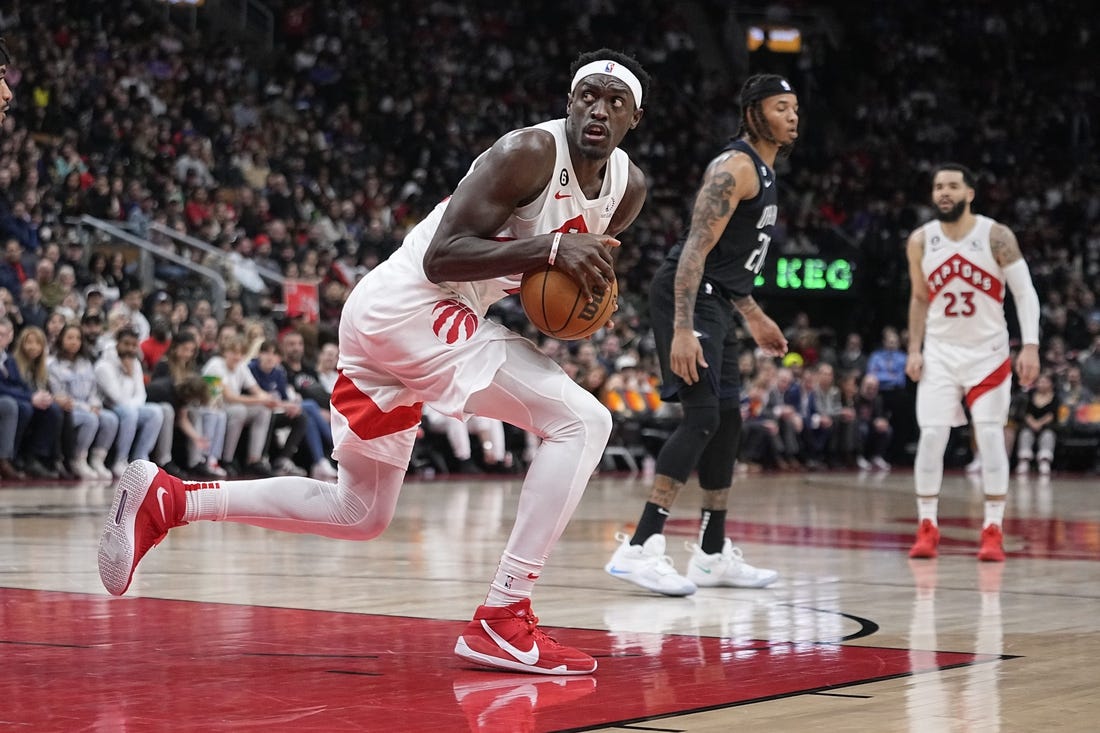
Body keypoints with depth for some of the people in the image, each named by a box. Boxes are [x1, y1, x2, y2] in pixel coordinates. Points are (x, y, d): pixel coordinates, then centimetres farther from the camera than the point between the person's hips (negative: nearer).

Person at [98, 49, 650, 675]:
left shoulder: (628, 188, 9)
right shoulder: (529, 152, -16)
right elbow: (441, 256, -22)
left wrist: (589, 275, 1)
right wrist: (551, 248, -31)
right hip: (412, 306, -10)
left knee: (359, 513, 20)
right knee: (583, 422, -18)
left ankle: (166, 500, 21)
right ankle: (503, 621, -19)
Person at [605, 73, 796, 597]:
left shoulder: (763, 171, 18)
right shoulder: (736, 166, -14)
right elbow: (696, 249, -23)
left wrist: (754, 317, 30)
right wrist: (683, 330, -30)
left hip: (715, 302, 11)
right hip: (688, 299, -11)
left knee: (726, 421, 13)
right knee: (702, 417, -18)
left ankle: (713, 554, 21)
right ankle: (640, 549, -22)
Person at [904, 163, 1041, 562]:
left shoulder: (996, 236, -11)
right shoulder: (920, 241, -2)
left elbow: (1025, 292, -11)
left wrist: (1030, 346, -20)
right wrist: (914, 349, 4)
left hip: (988, 351, -2)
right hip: (940, 352, 2)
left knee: (990, 435, -6)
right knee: (932, 435, -7)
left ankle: (993, 530, 2)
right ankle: (926, 528, 3)